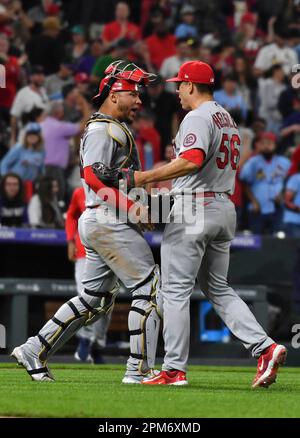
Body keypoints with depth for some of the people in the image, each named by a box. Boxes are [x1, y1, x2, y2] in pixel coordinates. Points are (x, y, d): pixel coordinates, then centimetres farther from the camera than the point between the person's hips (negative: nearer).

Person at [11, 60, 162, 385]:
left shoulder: (112, 129, 22)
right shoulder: (104, 129, -11)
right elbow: (92, 175, -24)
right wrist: (131, 207, -28)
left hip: (96, 222, 11)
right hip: (109, 222, -11)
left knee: (96, 299, 13)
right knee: (150, 288, -7)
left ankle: (35, 351, 13)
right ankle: (139, 370, -6)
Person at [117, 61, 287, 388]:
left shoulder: (197, 118, -12)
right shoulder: (228, 119, 18)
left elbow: (193, 161, -28)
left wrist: (146, 177, -25)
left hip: (194, 208, -9)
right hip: (225, 207, 9)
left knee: (176, 288, -3)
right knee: (218, 289, 13)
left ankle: (174, 369, -4)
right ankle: (264, 347, -3)